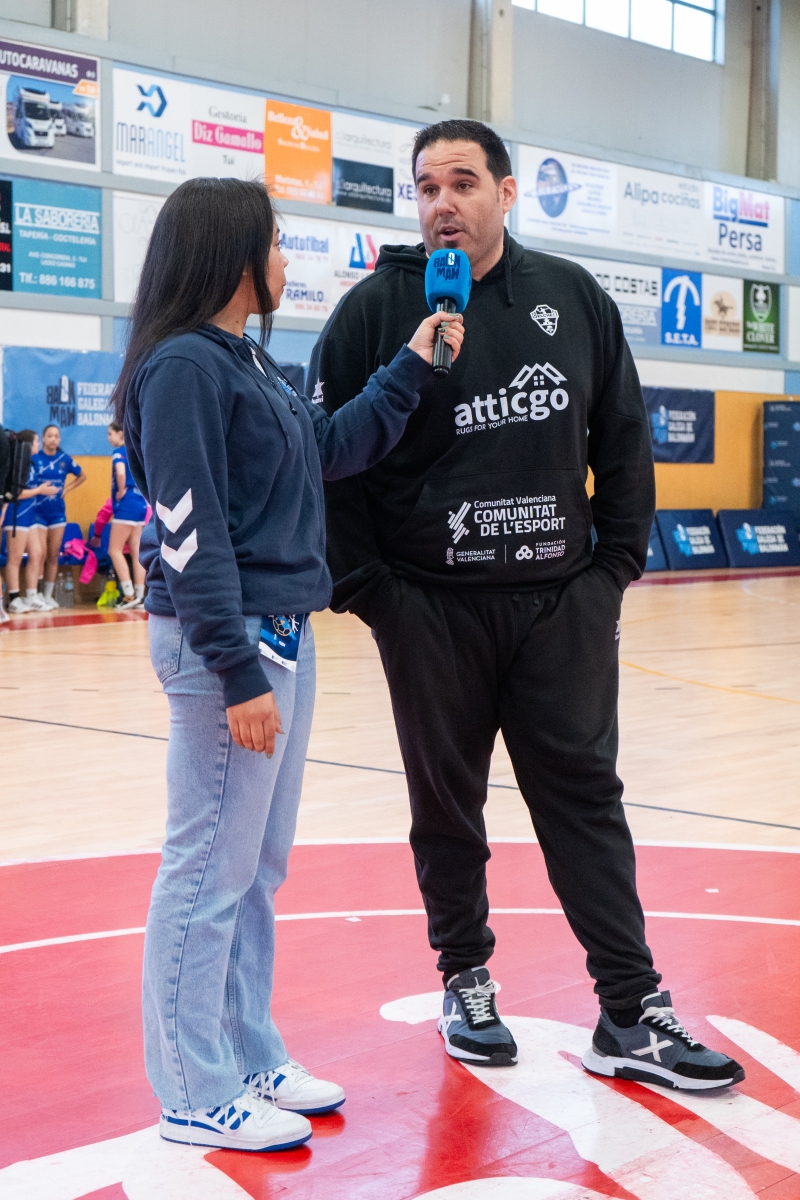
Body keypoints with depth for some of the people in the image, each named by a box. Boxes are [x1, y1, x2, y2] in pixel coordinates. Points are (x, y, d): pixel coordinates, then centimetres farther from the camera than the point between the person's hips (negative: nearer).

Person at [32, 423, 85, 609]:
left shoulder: (65, 460, 4)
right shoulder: (33, 458, -6)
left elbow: (82, 477, 19)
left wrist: (67, 488, 8)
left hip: (58, 512, 4)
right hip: (38, 512, -4)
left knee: (54, 556, 6)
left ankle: (48, 595, 14)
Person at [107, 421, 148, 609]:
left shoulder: (119, 452, -9)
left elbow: (120, 473, -28)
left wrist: (121, 491, -14)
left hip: (126, 504, -8)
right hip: (141, 504, 8)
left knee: (114, 550, -2)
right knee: (136, 552, 8)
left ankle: (129, 594, -9)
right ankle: (139, 595, 6)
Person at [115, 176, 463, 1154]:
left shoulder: (249, 361, 15)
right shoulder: (183, 367, -13)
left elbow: (333, 449, 24)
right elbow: (188, 533, -19)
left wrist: (411, 368, 20)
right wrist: (238, 672, -21)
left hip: (282, 635, 10)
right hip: (225, 642, -10)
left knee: (257, 864, 16)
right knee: (211, 869, -1)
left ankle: (249, 1057, 28)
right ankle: (198, 1094, 10)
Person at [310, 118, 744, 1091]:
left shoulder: (575, 299, 6)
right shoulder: (379, 307, -3)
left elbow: (624, 441, 11)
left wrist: (618, 561, 4)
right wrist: (363, 588, -7)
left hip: (562, 603, 2)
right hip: (432, 610, -2)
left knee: (585, 797, 3)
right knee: (447, 805, 10)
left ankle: (631, 1014, 9)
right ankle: (466, 981, 29)